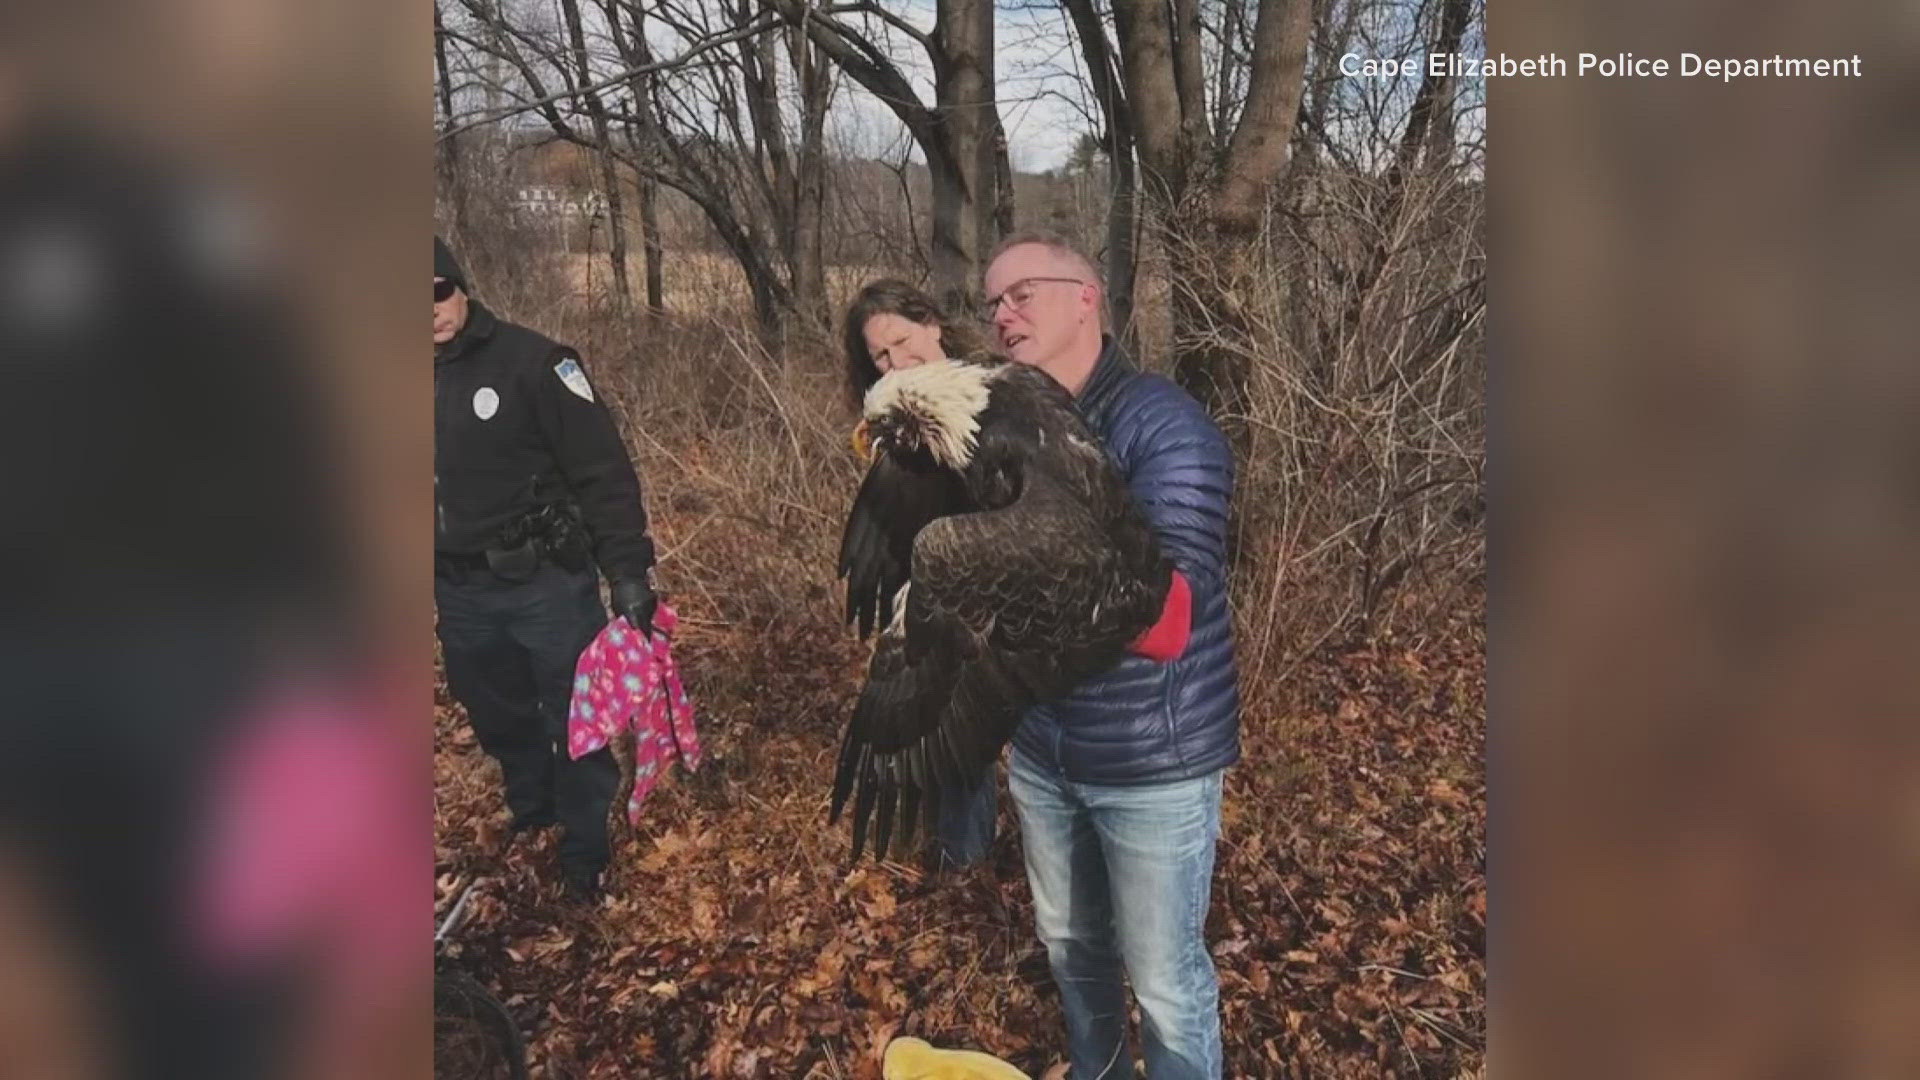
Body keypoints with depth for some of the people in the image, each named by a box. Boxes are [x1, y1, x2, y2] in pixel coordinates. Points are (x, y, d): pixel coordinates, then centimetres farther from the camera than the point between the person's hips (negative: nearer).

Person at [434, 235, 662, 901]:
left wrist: (628, 570, -23)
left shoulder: (529, 361, -14)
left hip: (547, 583, -5)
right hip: (459, 594, 5)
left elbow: (602, 470, -17)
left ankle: (586, 849, 29)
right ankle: (531, 815, 48)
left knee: (574, 721, 8)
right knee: (497, 719, 23)